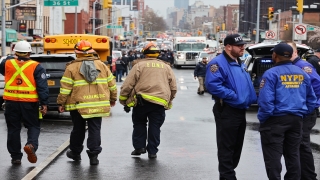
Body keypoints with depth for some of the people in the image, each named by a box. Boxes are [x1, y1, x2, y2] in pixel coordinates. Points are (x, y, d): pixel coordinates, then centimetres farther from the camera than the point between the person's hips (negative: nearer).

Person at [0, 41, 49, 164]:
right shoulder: (36, 67, -5)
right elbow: (42, 87, -9)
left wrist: (12, 59, 30)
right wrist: (44, 104, -7)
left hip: (11, 102, 2)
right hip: (29, 103, -2)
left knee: (13, 129, 11)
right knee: (33, 126, 12)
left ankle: (15, 156, 13)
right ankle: (31, 144, -15)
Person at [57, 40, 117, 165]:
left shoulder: (72, 67, -5)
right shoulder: (102, 65, 6)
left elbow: (65, 88, -7)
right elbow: (111, 84, 11)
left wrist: (61, 103, 2)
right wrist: (113, 98, 24)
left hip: (78, 105, -1)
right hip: (98, 105, 1)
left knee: (78, 129, 14)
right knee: (95, 129, 4)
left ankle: (75, 152, 29)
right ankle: (94, 155, -3)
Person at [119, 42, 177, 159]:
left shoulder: (139, 65, 2)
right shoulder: (166, 67, 14)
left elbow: (127, 85, -2)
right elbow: (173, 87, 17)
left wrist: (124, 101, 7)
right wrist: (169, 101, 30)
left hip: (141, 101, -2)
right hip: (160, 102, 2)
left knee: (139, 123, 16)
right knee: (155, 126, 10)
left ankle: (139, 147, 12)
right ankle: (152, 151, 9)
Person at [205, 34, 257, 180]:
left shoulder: (240, 64, 15)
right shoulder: (218, 63, -16)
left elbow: (247, 85, 26)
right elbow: (212, 85, -27)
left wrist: (252, 99, 7)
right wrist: (234, 96, -24)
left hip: (240, 110, 9)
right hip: (226, 111, -9)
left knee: (237, 146, 16)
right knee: (226, 147, -3)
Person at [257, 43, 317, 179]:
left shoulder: (271, 74, -12)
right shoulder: (302, 73, 8)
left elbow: (265, 100, -19)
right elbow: (311, 99, 13)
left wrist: (262, 118, -6)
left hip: (276, 120, -6)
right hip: (296, 120, 6)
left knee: (273, 157, 0)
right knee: (293, 155, 15)